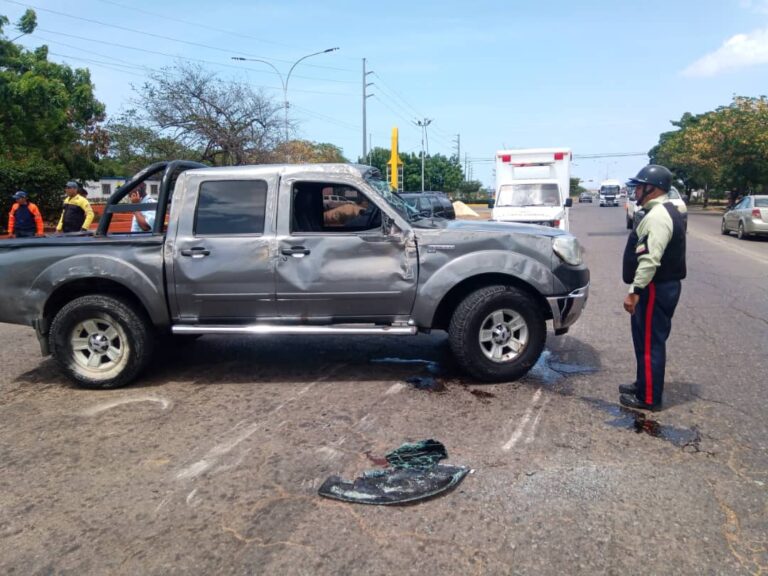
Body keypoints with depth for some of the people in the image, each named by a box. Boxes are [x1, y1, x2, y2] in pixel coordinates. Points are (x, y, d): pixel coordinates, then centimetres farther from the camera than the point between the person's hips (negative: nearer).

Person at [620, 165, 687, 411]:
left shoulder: (657, 216, -19)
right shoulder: (663, 212, 16)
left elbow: (650, 260, -27)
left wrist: (634, 291, -24)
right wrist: (638, 289, 23)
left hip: (655, 289, -11)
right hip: (661, 286, 11)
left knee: (650, 343, -3)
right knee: (647, 340, 19)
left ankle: (648, 398, 6)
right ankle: (643, 385, 31)